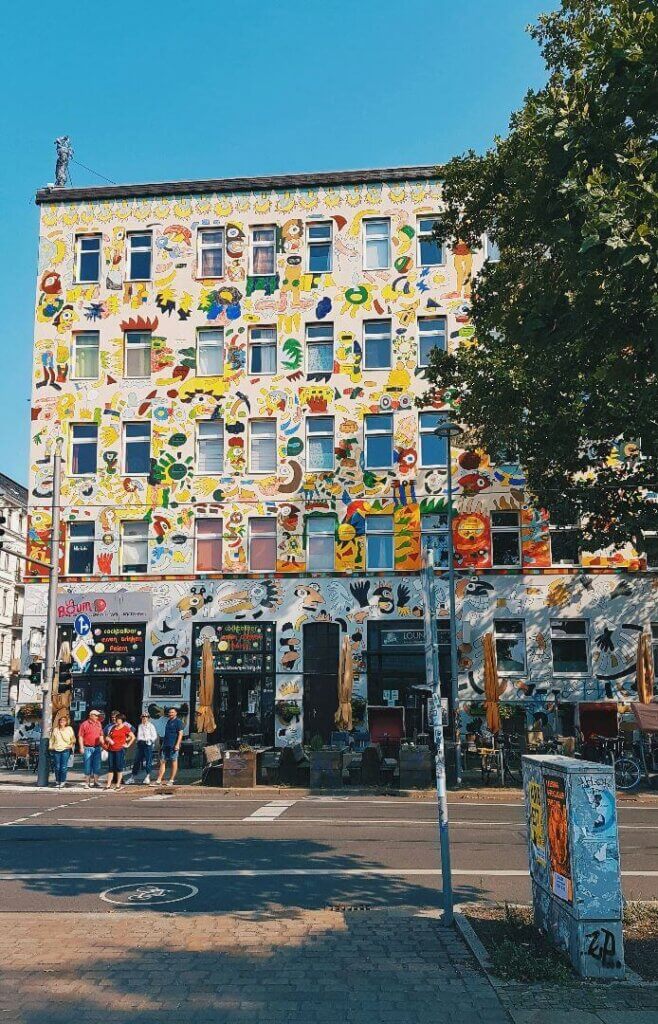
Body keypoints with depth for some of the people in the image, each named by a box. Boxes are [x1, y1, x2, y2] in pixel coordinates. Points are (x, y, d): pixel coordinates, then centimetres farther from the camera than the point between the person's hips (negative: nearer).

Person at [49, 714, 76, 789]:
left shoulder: (69, 729, 10)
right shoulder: (55, 729, 14)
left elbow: (73, 739, 14)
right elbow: (51, 739, 18)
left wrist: (71, 745, 1)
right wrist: (51, 746, 6)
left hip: (65, 750, -2)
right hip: (56, 750, 2)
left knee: (64, 767, -7)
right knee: (57, 767, 1)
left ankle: (63, 782, 0)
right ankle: (57, 781, 12)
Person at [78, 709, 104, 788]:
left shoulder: (98, 724, 11)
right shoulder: (84, 724, -4)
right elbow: (80, 736, -5)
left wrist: (102, 745, 11)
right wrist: (81, 747, -10)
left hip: (97, 748, 4)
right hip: (87, 748, -4)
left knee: (97, 766, 5)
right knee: (88, 766, 2)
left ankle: (95, 782, 14)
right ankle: (87, 783, 11)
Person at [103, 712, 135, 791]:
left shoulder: (125, 728, 1)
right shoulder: (113, 728, 14)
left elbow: (133, 737, 0)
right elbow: (107, 737, 18)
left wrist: (128, 745, -2)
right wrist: (109, 739, -3)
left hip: (120, 749, -5)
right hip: (111, 750, 5)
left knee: (119, 767, -1)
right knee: (110, 767, 4)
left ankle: (118, 784, 5)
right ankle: (108, 784, 7)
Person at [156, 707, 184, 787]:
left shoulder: (178, 722, -5)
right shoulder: (168, 721, 18)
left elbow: (180, 734, -11)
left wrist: (177, 744, -19)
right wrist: (163, 743, 22)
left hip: (173, 746, -8)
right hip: (166, 745, 8)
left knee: (174, 762, 0)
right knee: (162, 762, 3)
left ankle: (171, 780, 4)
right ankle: (159, 780, 3)